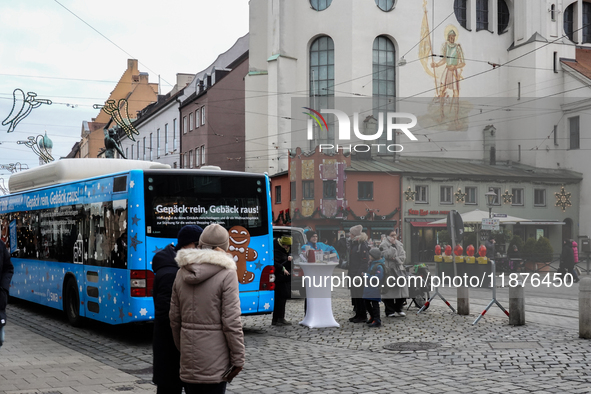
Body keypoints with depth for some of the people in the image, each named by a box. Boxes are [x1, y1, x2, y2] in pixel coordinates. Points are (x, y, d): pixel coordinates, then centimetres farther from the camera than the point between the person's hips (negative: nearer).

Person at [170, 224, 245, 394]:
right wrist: (238, 358, -7)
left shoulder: (182, 273, 6)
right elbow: (231, 321, -14)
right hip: (214, 358, -5)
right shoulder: (226, 274, -11)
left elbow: (174, 318, 10)